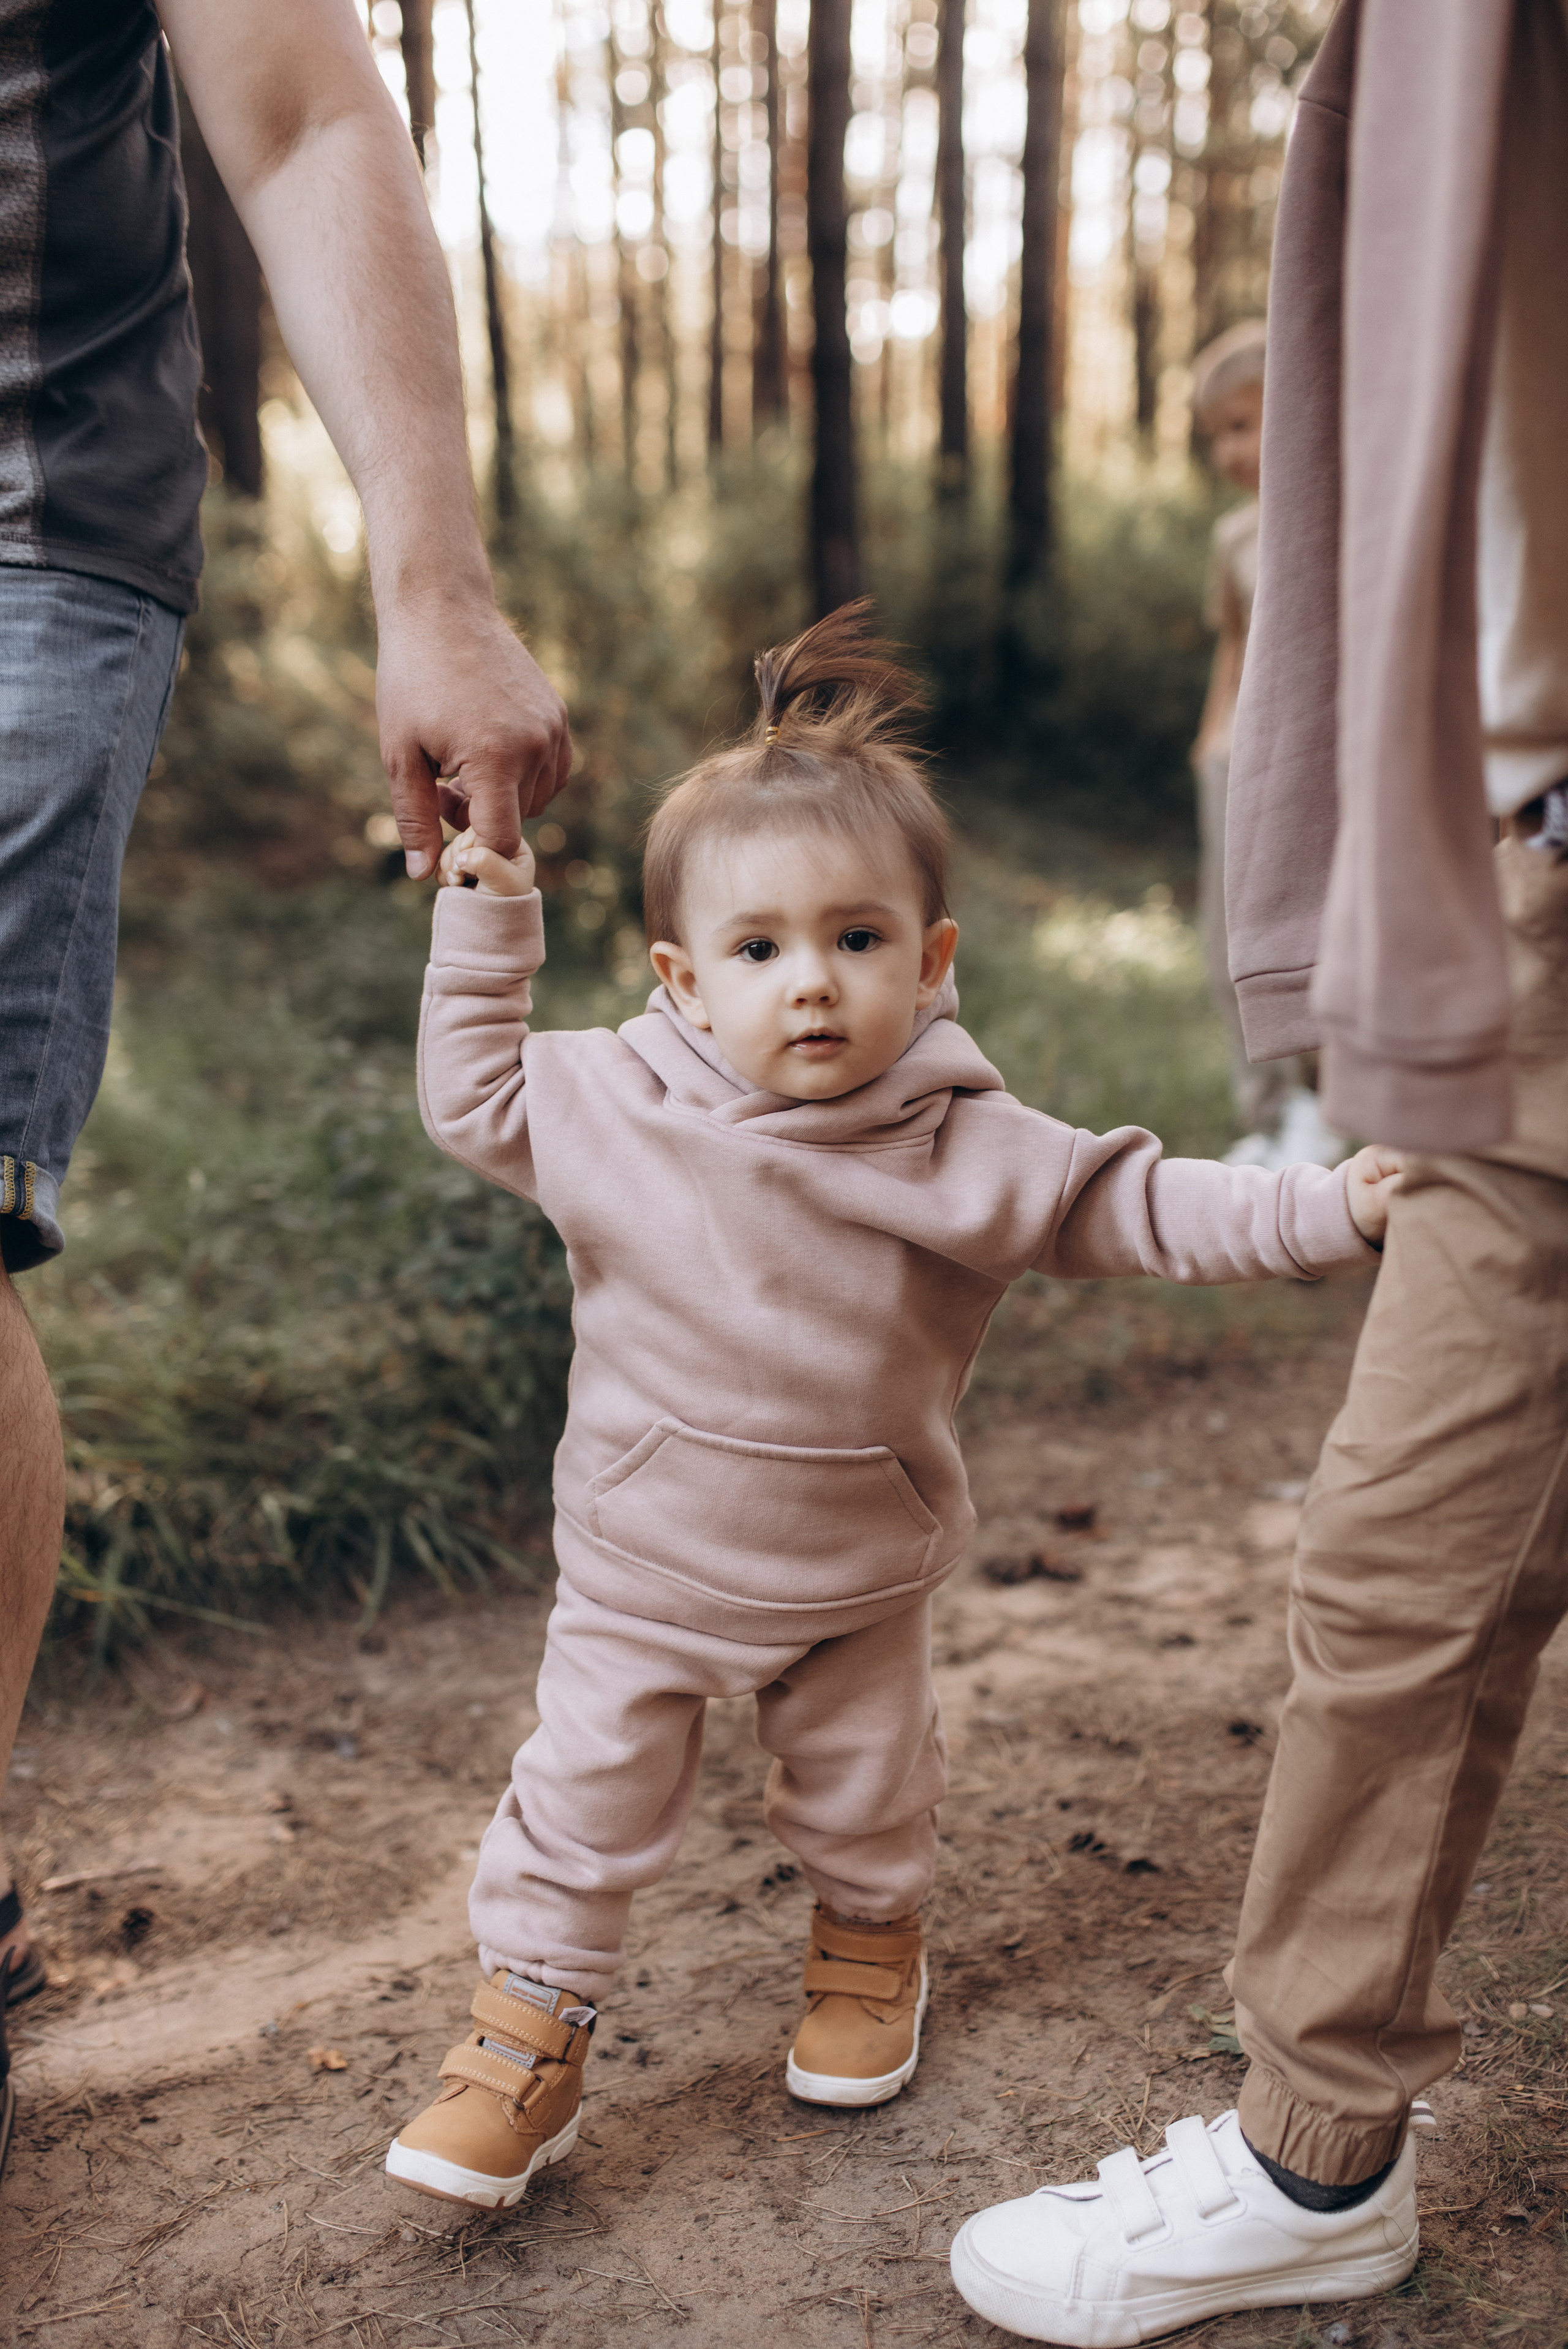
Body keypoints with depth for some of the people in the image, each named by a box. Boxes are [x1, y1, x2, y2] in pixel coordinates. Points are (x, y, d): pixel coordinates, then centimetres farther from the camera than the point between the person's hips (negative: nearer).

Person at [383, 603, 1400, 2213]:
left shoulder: (958, 1151, -18)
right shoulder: (610, 1108, -14)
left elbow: (1132, 1207, -15)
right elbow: (472, 1097, 0)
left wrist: (1325, 1209, -25)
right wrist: (484, 915, -5)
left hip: (855, 1578, 1)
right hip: (640, 1563, 0)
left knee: (865, 1787, 21)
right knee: (584, 1799, 6)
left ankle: (870, 1948, 51)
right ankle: (528, 2034, 25)